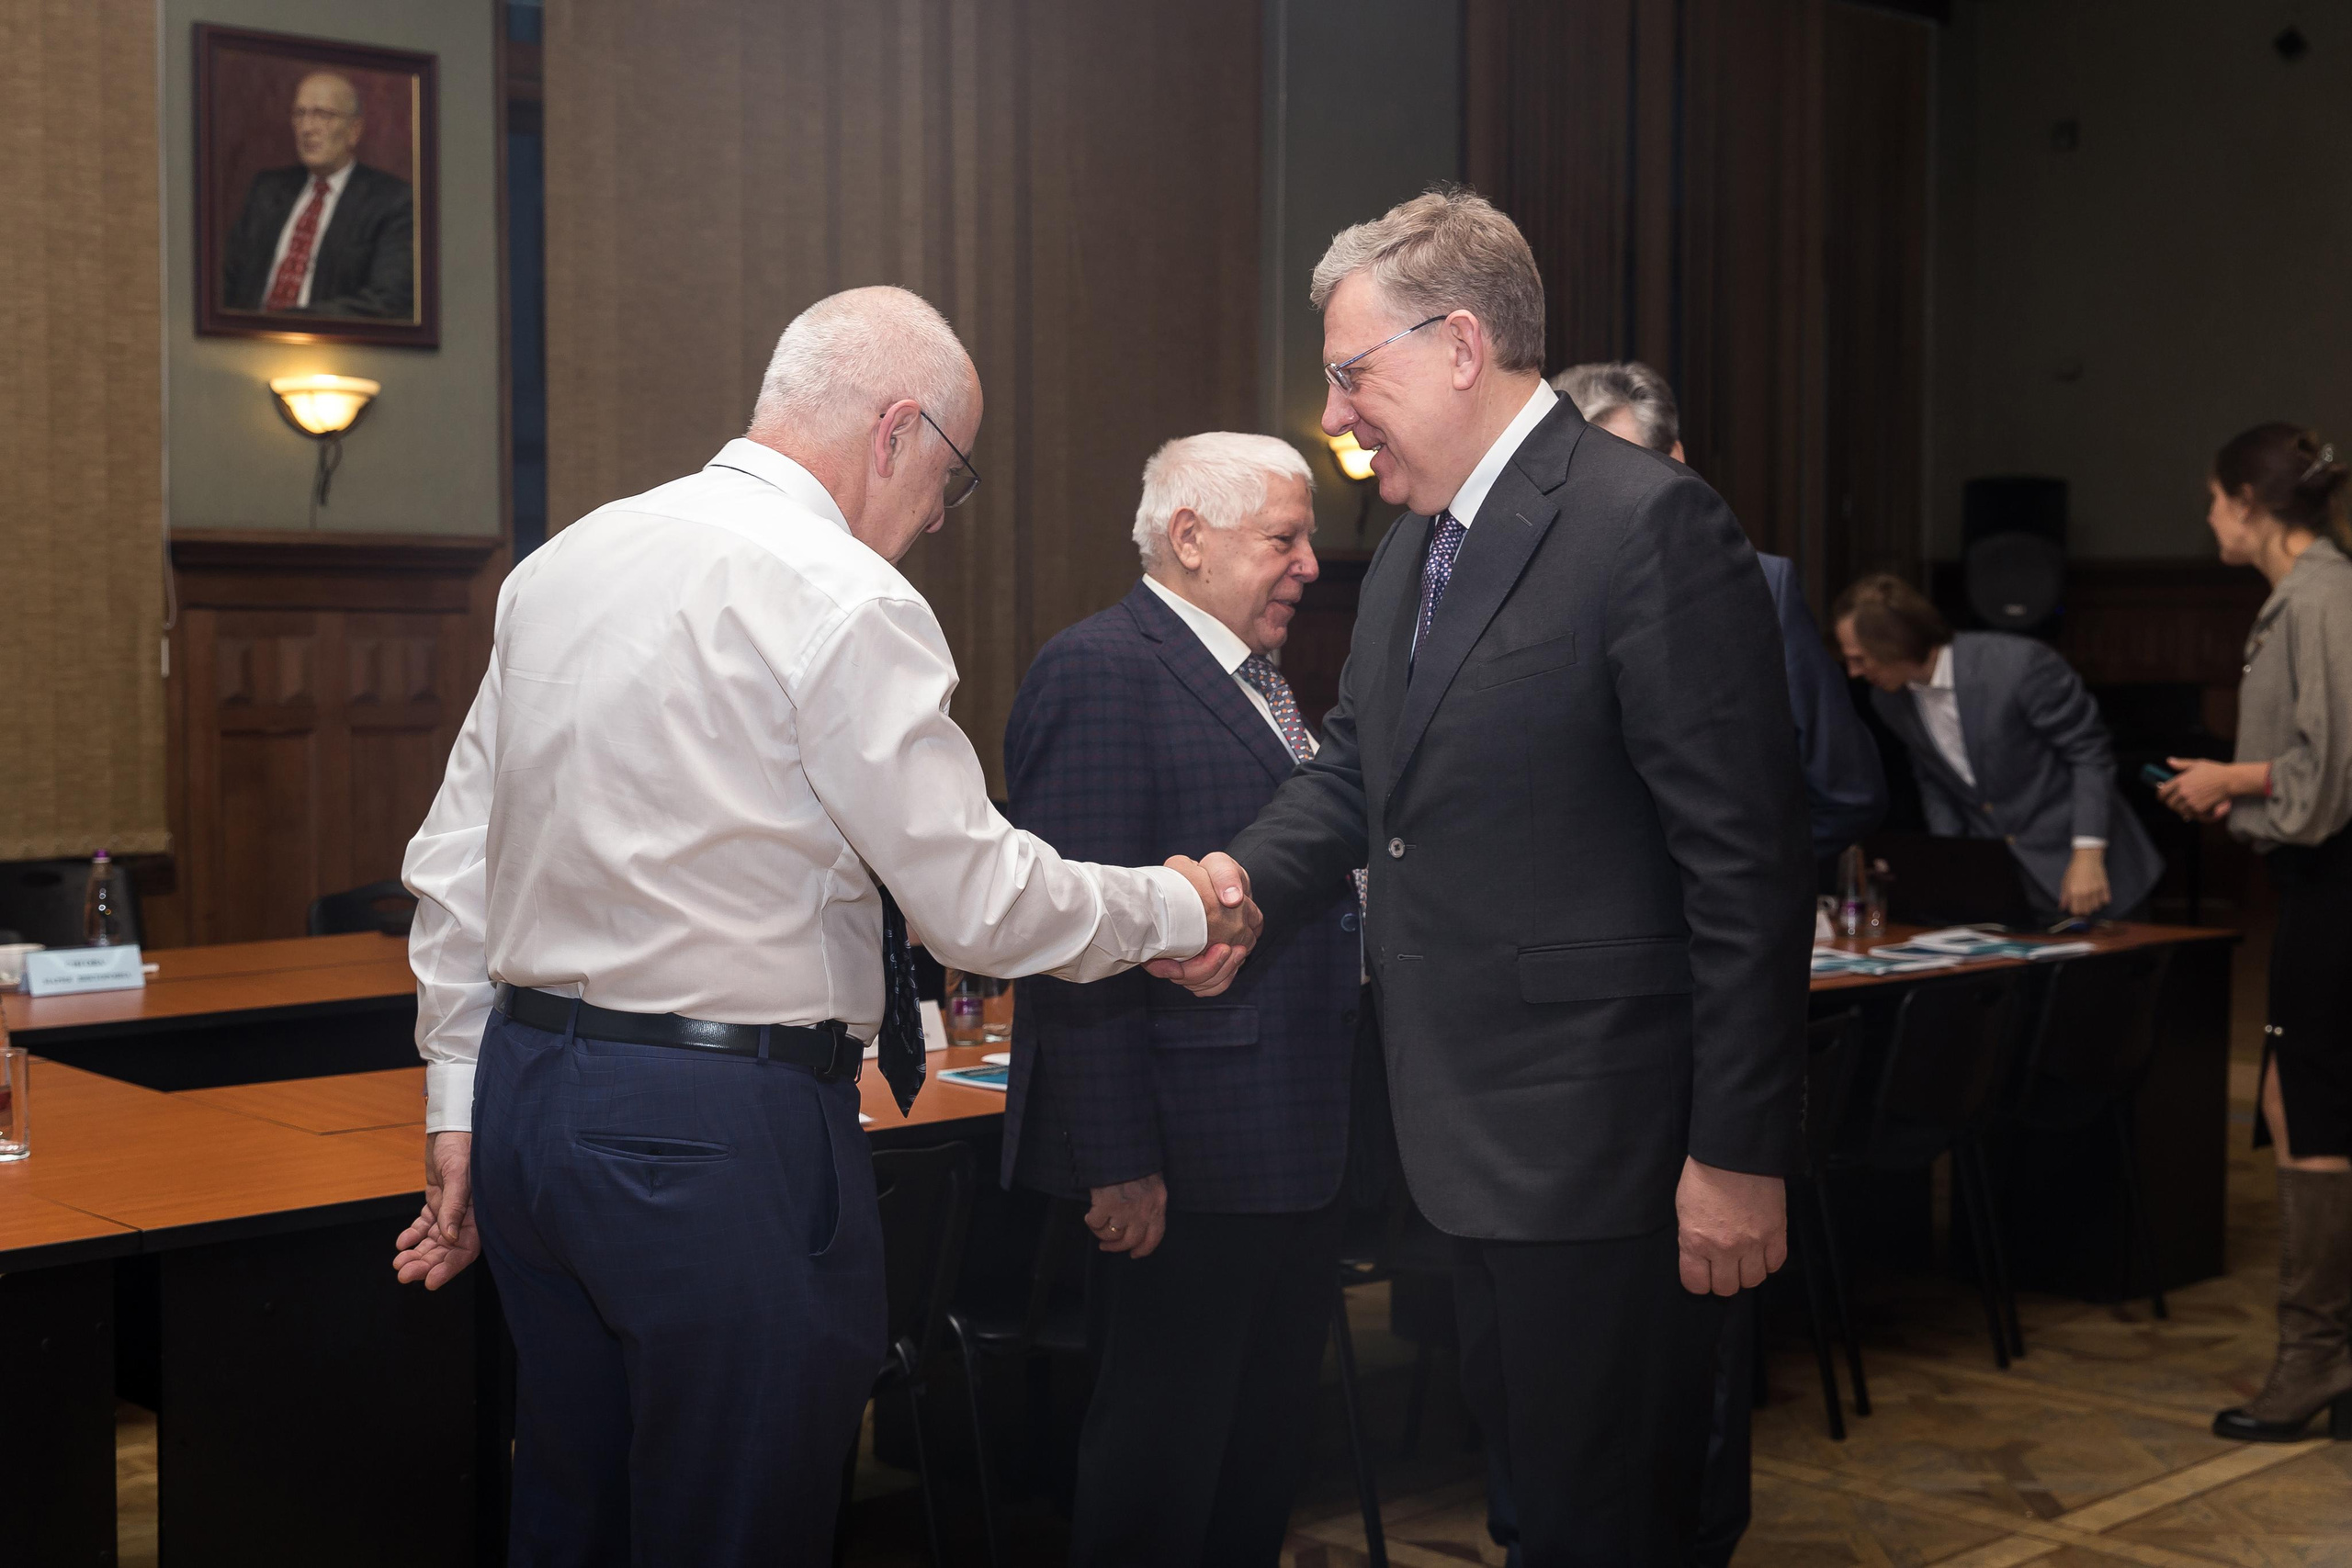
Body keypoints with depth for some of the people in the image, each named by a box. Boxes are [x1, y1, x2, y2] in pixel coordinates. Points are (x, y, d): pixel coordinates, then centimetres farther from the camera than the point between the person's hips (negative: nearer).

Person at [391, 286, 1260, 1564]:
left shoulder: (562, 563, 11)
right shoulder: (847, 601, -13)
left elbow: (454, 864, 14)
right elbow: (981, 906, -12)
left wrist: (460, 1114, 20)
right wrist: (1178, 909, 5)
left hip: (529, 1085, 8)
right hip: (724, 1135, -8)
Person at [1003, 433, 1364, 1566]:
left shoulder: (1258, 681, 16)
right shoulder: (1100, 670, -15)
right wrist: (1117, 1161, -23)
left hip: (1294, 1147, 10)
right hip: (1183, 1164, -9)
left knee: (1271, 1440, 18)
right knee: (1162, 1449, 2)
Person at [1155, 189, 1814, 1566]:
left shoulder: (1650, 525, -16)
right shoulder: (1411, 547, 14)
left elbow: (1749, 861, -18)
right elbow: (1356, 768, 20)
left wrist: (1740, 1152, -19)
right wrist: (1246, 879, -1)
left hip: (1604, 1145, -9)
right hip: (1476, 1140, 9)